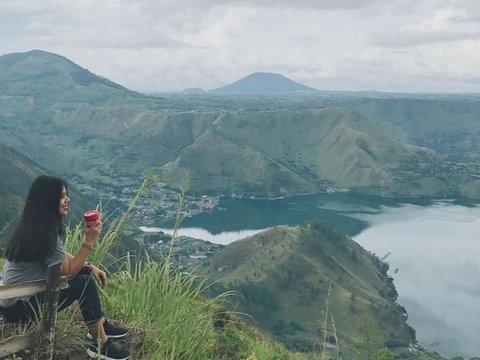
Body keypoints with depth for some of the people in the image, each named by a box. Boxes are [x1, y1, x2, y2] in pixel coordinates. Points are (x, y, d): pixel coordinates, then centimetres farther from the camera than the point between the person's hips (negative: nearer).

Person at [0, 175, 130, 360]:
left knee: (85, 272, 7)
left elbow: (62, 256, 15)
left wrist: (90, 267, 3)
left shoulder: (37, 226, 4)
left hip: (21, 293, 10)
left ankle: (100, 324, 18)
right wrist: (89, 241, -18)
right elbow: (69, 271, -18)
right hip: (18, 305, -10)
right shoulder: (44, 234, -25)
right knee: (84, 283, -16)